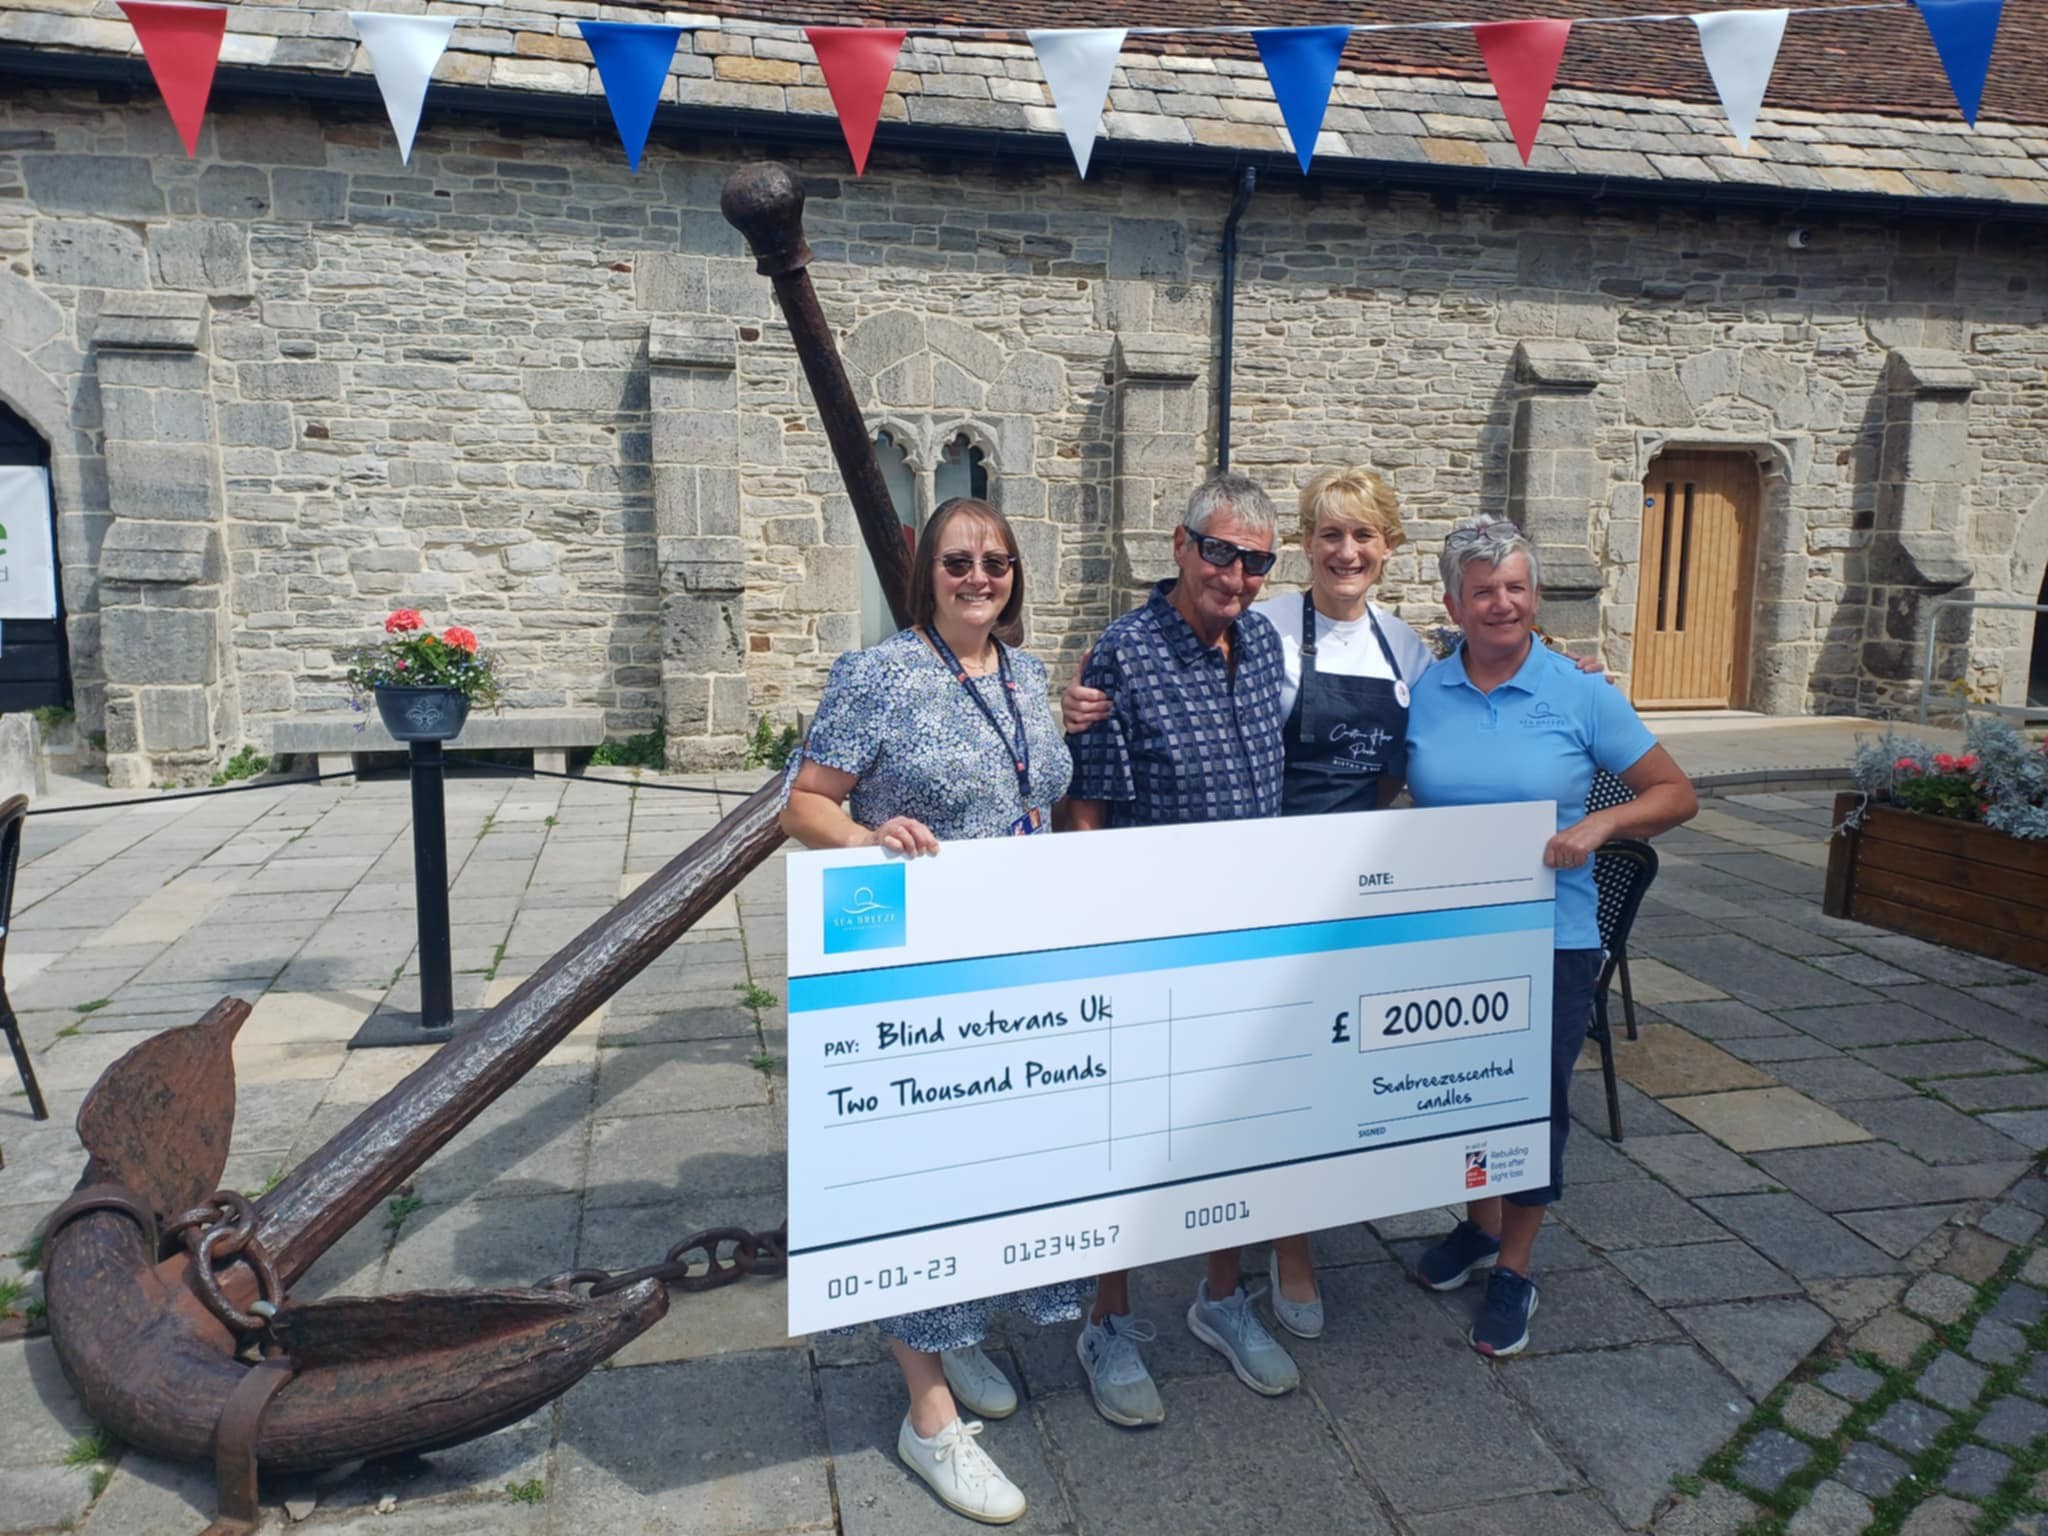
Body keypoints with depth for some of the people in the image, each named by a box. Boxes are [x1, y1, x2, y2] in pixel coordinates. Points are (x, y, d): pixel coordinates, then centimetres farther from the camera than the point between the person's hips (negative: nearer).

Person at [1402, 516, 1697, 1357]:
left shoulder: (1579, 695, -7)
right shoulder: (1422, 694, 0)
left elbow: (1675, 794, -3)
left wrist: (1599, 823, -20)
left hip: (1549, 939, -2)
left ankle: (1514, 1271, 26)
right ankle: (1479, 1225, 40)